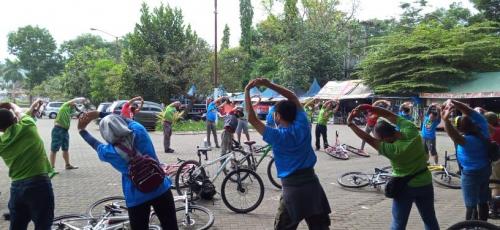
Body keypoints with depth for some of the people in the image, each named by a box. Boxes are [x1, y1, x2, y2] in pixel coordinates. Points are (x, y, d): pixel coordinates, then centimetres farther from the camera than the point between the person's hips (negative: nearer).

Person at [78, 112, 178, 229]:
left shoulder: (109, 152, -13)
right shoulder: (139, 131, -13)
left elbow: (95, 144, 11)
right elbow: (124, 120, 7)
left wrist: (82, 130, 26)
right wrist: (99, 114, 12)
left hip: (136, 198, -1)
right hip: (161, 189, 2)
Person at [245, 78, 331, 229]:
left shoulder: (276, 135, -9)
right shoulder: (302, 126, 0)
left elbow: (252, 119, -6)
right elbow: (293, 98, 11)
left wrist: (247, 91, -1)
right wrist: (269, 84, 8)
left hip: (292, 188, -3)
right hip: (312, 184, 4)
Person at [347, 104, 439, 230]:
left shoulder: (393, 150, -30)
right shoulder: (411, 130, -19)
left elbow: (369, 139, -23)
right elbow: (390, 115, -12)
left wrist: (350, 123, -20)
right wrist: (367, 107, -15)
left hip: (405, 187, -5)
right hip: (425, 184, 5)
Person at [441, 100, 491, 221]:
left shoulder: (469, 140, -34)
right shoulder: (482, 128, -11)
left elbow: (455, 137, -56)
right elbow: (471, 112, -6)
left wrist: (446, 120, -72)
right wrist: (453, 102, -21)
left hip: (472, 174, -9)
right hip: (485, 170, 9)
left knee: (471, 205, 4)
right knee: (482, 202, 22)